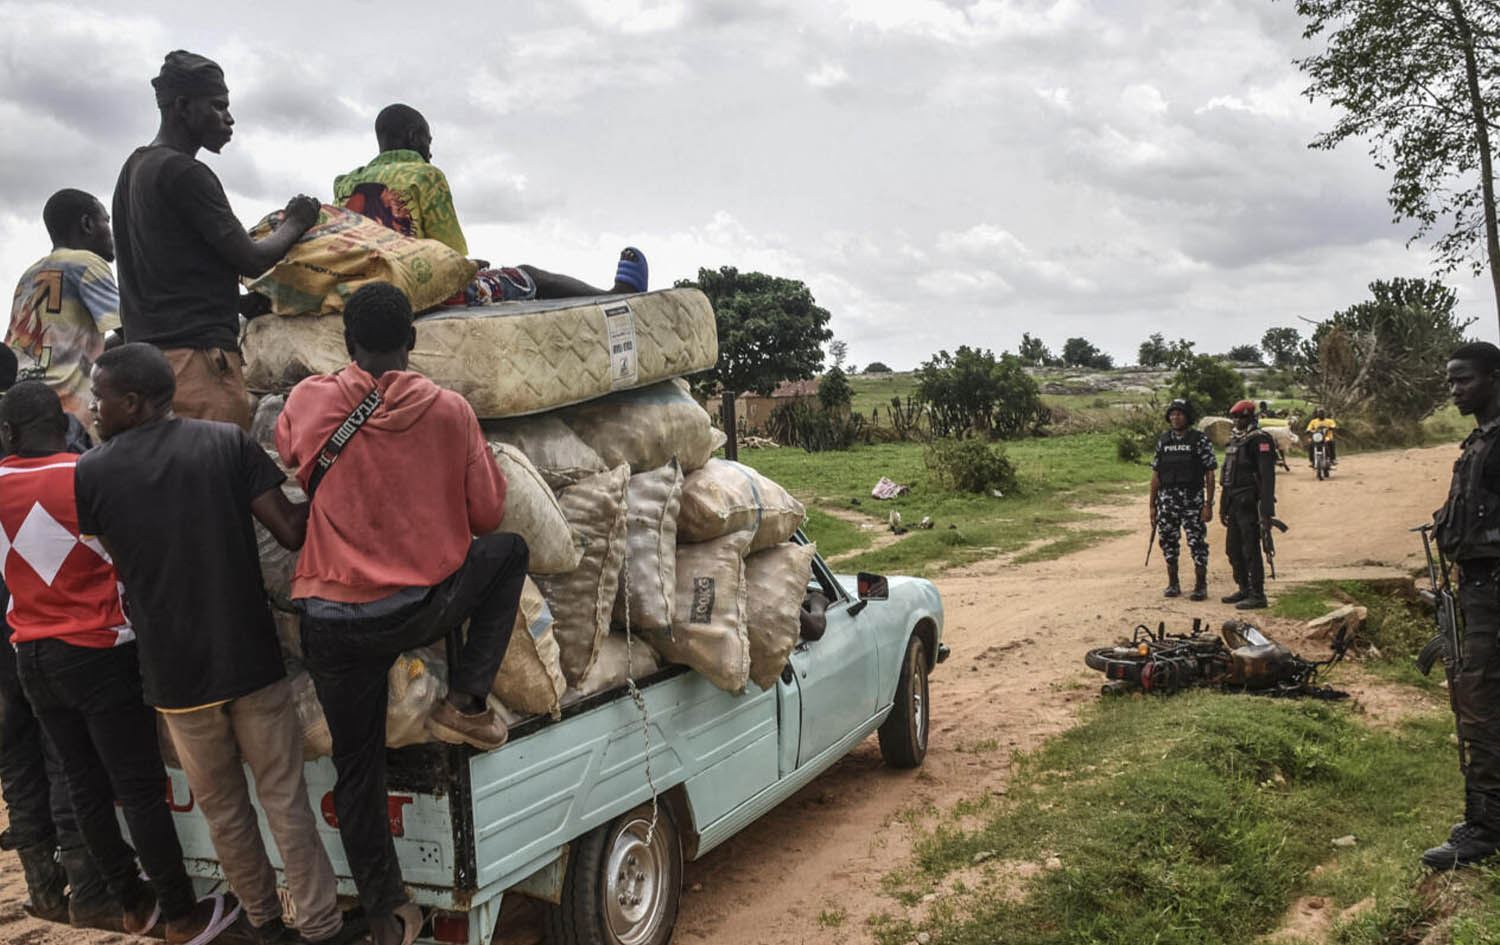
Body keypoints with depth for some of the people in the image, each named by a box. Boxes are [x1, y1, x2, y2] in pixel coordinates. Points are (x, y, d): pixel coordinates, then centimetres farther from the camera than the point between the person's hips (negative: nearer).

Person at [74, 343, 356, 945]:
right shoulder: (230, 442, -5)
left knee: (223, 809, 18)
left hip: (175, 671, 0)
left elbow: (111, 572, 7)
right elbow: (291, 533, -9)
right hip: (252, 658, 0)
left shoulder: (90, 474, -3)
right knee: (285, 800, 8)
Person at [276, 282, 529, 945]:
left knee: (357, 768, 19)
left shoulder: (308, 403, -2)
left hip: (332, 622, 2)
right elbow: (486, 514, 0)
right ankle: (464, 702, 13)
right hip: (423, 610, -2)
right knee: (509, 553, 25)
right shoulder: (448, 411, -7)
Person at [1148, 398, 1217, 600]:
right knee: (1168, 541, 7)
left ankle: (1200, 586, 8)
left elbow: (1210, 475, -5)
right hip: (1167, 501, 4)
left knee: (1197, 543, -1)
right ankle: (1173, 584, 19)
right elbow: (1156, 474, 11)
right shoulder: (1162, 441, 8)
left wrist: (1209, 505, -11)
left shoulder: (1200, 440, -4)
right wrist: (1153, 506, 8)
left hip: (1193, 501, -4)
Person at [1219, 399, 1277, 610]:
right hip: (1235, 504, 9)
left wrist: (1266, 511, -23)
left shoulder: (1260, 440, -12)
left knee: (1250, 551, -6)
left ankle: (1258, 596, 0)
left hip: (1249, 504, -9)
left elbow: (1267, 476, -18)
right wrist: (1223, 507, 22)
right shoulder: (1235, 440, 17)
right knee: (1233, 550, 15)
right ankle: (1244, 590, 26)